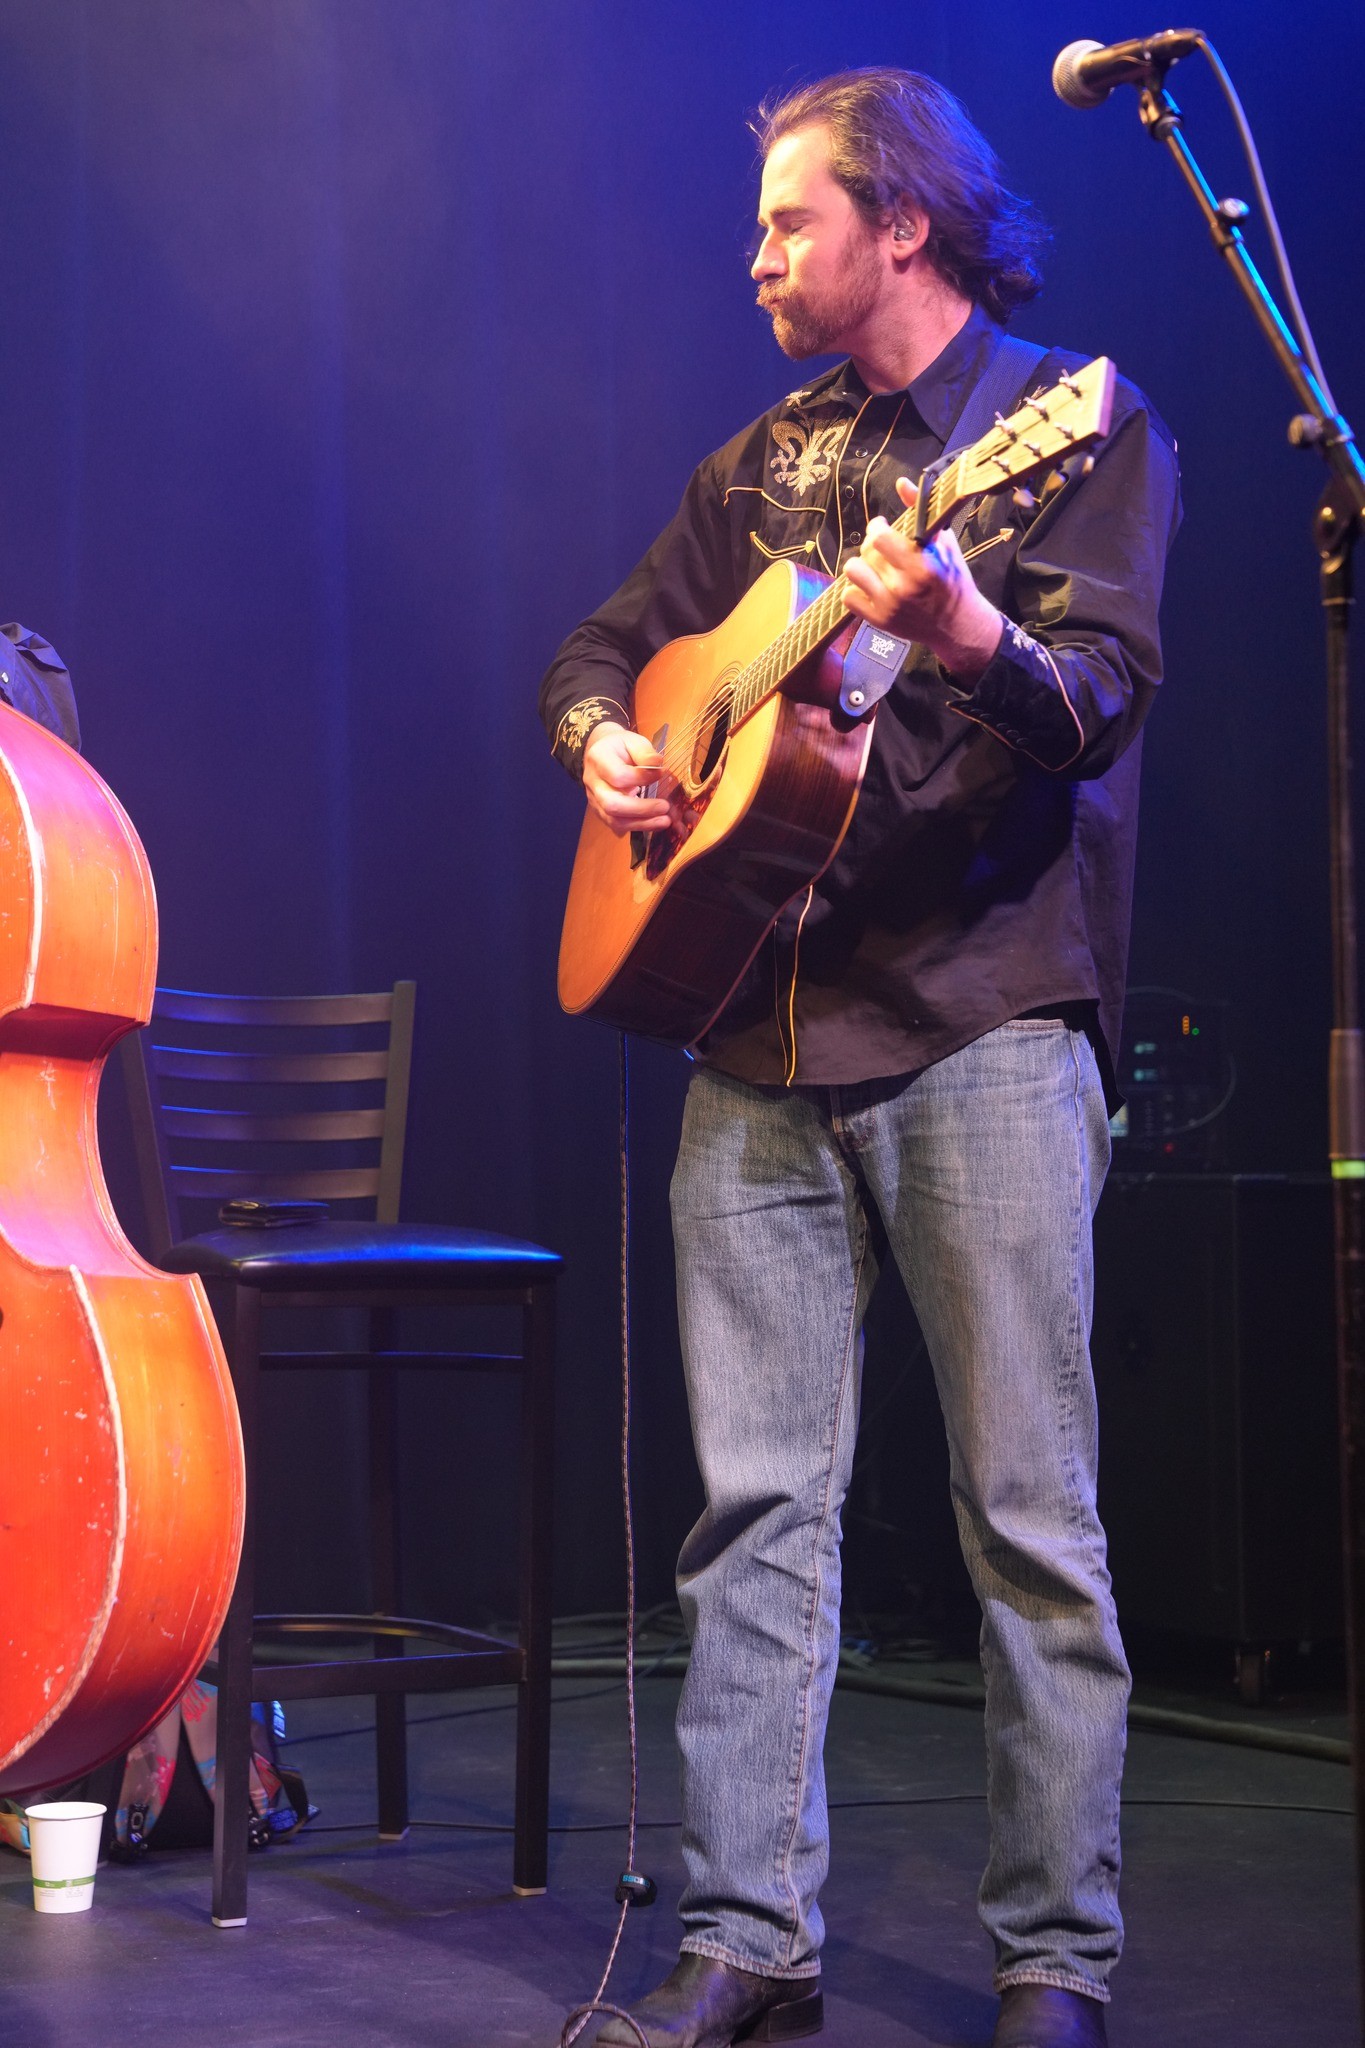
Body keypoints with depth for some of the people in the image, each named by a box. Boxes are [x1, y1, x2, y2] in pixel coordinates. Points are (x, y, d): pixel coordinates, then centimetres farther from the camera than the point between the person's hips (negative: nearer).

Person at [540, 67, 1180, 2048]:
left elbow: (1107, 690, -12)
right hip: (760, 1034, 6)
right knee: (758, 1503, 3)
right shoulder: (766, 463, 20)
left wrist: (973, 641, -33)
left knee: (1030, 1514, -3)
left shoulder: (1078, 428, 2)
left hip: (986, 1025, -5)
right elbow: (606, 642, 28)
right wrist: (604, 743, 5)